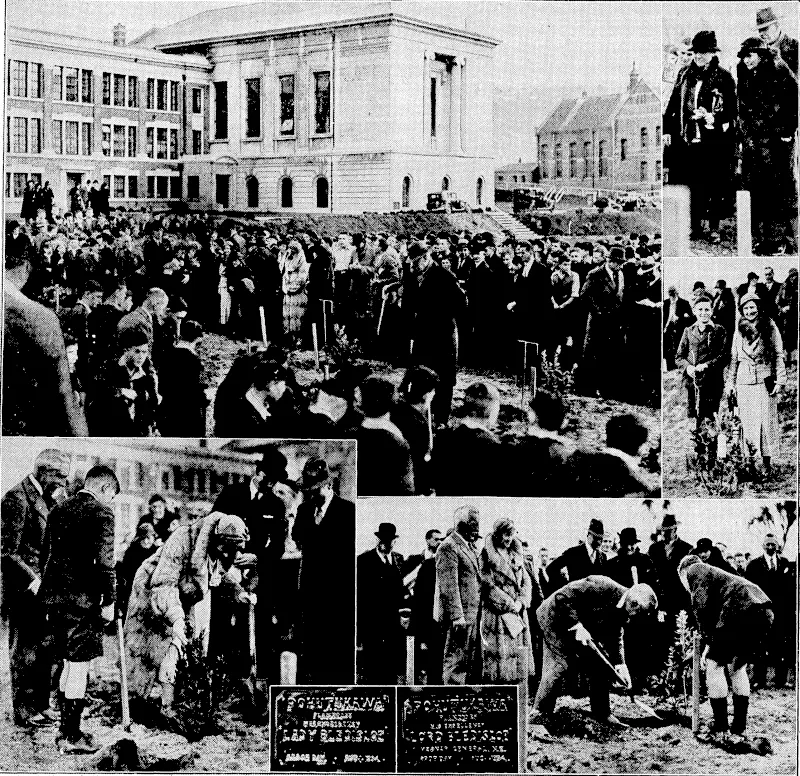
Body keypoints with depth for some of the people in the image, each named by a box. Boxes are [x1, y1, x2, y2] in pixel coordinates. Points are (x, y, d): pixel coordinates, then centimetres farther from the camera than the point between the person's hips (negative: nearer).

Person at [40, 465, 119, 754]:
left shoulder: (58, 511, 14)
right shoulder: (101, 513, -9)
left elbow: (45, 555, 17)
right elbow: (104, 561, -16)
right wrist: (108, 601, -10)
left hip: (54, 597, 8)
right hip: (83, 599, -8)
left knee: (70, 662, 18)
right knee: (80, 664, -1)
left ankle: (66, 728, 24)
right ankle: (71, 737, 2)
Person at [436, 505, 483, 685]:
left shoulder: (470, 546, 17)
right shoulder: (448, 547, -13)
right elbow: (448, 586, -18)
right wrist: (457, 616, -22)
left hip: (473, 615, 9)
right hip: (460, 615, -9)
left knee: (476, 661, 11)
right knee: (456, 662, -4)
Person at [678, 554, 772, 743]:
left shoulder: (694, 570, 12)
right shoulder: (712, 572, 36)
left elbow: (701, 606, -3)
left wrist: (708, 641, 5)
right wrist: (714, 643, 32)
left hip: (742, 611, -9)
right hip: (764, 611, 9)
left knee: (714, 664, 5)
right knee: (737, 668, 23)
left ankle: (721, 730, 8)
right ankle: (739, 730, 25)